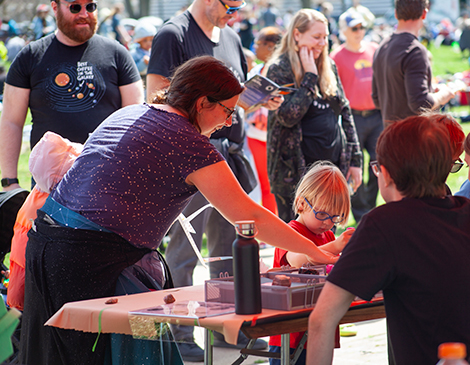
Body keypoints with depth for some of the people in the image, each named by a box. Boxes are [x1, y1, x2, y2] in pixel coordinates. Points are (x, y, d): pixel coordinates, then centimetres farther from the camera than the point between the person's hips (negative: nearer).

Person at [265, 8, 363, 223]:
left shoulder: (328, 66, 11)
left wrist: (355, 159, 11)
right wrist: (310, 76, -16)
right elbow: (288, 116, -19)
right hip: (295, 171, -6)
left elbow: (345, 112, 16)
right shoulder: (279, 69, -7)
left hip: (333, 164, 6)